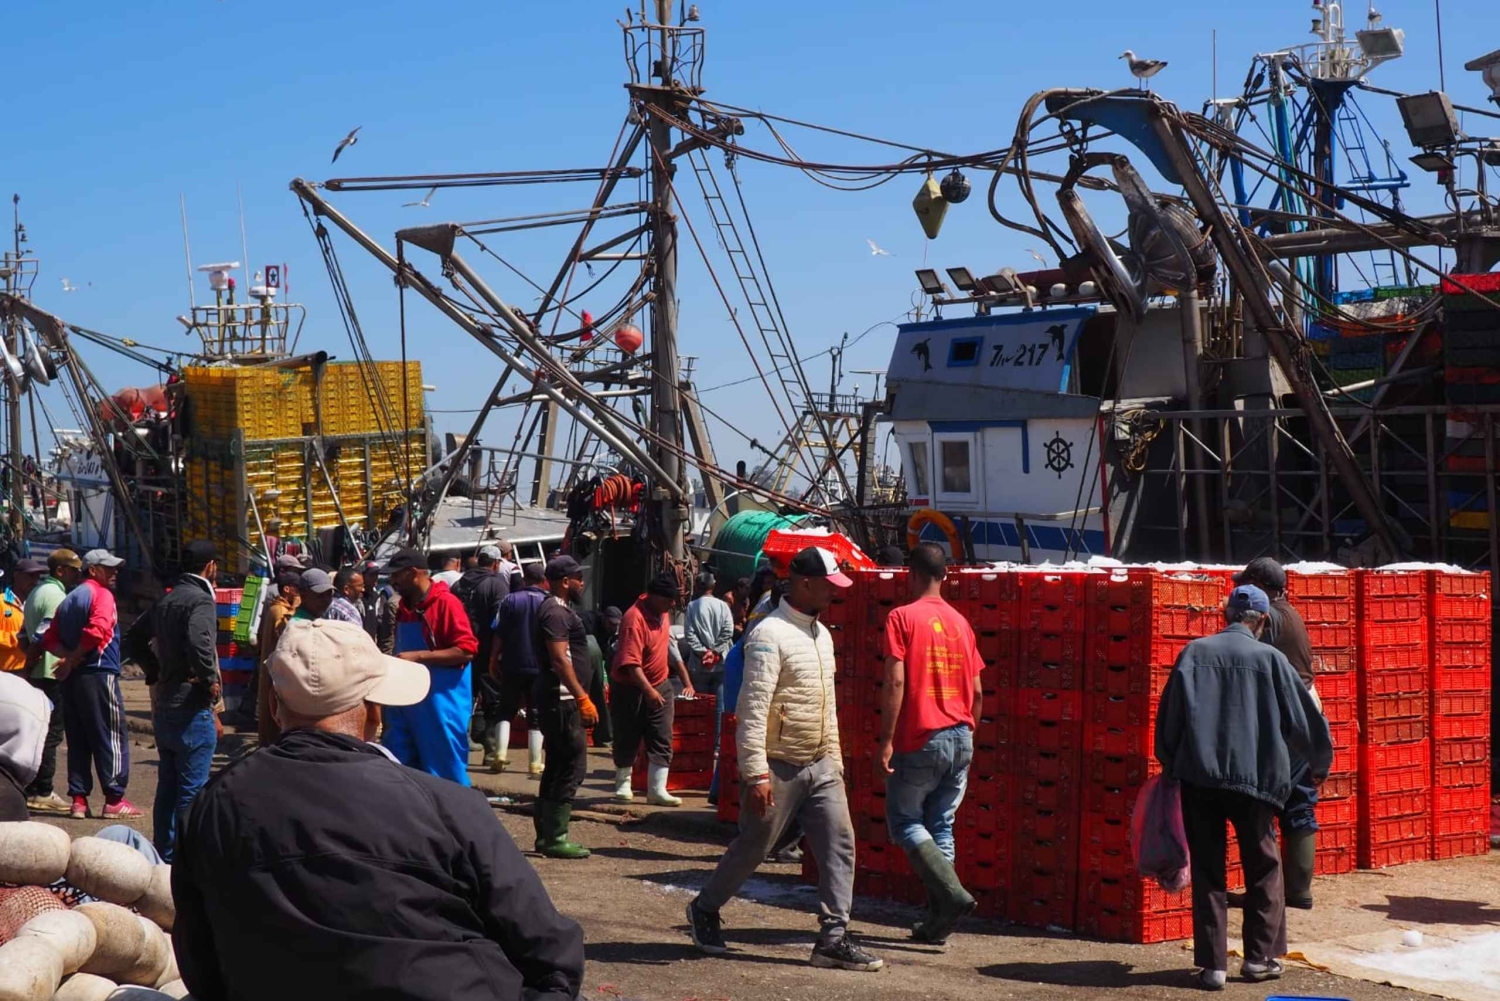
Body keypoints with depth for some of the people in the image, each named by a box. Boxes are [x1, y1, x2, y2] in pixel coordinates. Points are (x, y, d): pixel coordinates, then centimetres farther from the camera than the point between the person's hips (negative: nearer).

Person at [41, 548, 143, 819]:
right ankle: (114, 799, -4)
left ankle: (78, 799, 9)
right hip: (99, 674, -8)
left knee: (78, 740, 10)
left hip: (71, 678, 8)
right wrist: (73, 660, -12)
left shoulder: (68, 600, 19)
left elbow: (50, 639, 13)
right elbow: (97, 630, -22)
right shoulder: (101, 594, -6)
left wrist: (68, 657, -4)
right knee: (111, 737, -3)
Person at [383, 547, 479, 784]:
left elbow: (467, 650, -21)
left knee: (446, 769, 0)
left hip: (441, 700, -9)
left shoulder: (446, 603, -15)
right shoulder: (405, 605, 12)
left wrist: (419, 656, -23)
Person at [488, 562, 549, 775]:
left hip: (512, 665, 1)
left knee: (505, 709, 13)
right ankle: (535, 764, 2)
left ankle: (500, 755, 0)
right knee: (536, 714, 5)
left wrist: (493, 659, 6)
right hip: (539, 667, -1)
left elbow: (499, 633, -3)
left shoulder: (510, 600, -2)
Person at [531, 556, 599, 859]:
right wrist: (583, 698, -24)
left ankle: (546, 835, 18)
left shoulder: (559, 609, 18)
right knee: (573, 767, -9)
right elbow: (560, 660, -23)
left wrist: (580, 698, 22)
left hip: (558, 701, 11)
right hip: (562, 700, -11)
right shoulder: (556, 612, -15)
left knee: (557, 768, 14)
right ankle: (555, 838, -8)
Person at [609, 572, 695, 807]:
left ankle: (657, 790, -1)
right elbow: (631, 663, -31)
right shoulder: (634, 619, -25)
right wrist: (649, 691, -37)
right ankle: (623, 783, 26)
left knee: (662, 741, -1)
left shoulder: (662, 610, 2)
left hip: (660, 685, 7)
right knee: (627, 740, 7)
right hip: (630, 688, -7)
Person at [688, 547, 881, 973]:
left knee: (840, 845, -2)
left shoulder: (821, 634, 14)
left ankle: (834, 937, -1)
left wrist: (835, 759, 18)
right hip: (779, 766, -8)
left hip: (820, 766, 8)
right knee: (752, 847, 5)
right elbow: (753, 708, -19)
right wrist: (756, 774, -23)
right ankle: (704, 910, 27)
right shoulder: (770, 634, -15)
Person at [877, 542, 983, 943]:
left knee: (905, 820, 6)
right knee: (941, 825, 12)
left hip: (921, 740, -6)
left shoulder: (903, 617, -7)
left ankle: (953, 893, -12)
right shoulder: (960, 622, 10)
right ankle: (938, 918, 10)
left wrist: (886, 741, -13)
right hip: (960, 738, 6)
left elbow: (895, 683, -15)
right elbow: (977, 691, 12)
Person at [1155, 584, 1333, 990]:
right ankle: (1261, 956, 18)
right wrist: (1319, 763, 23)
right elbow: (1301, 716, 6)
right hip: (1254, 777, -1)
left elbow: (1169, 713, 2)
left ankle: (1211, 963, 5)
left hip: (1197, 777, 1)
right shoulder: (1270, 658, 1)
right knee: (1263, 868, 15)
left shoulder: (1195, 652, 4)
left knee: (1207, 871, 7)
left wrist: (1169, 764, 15)